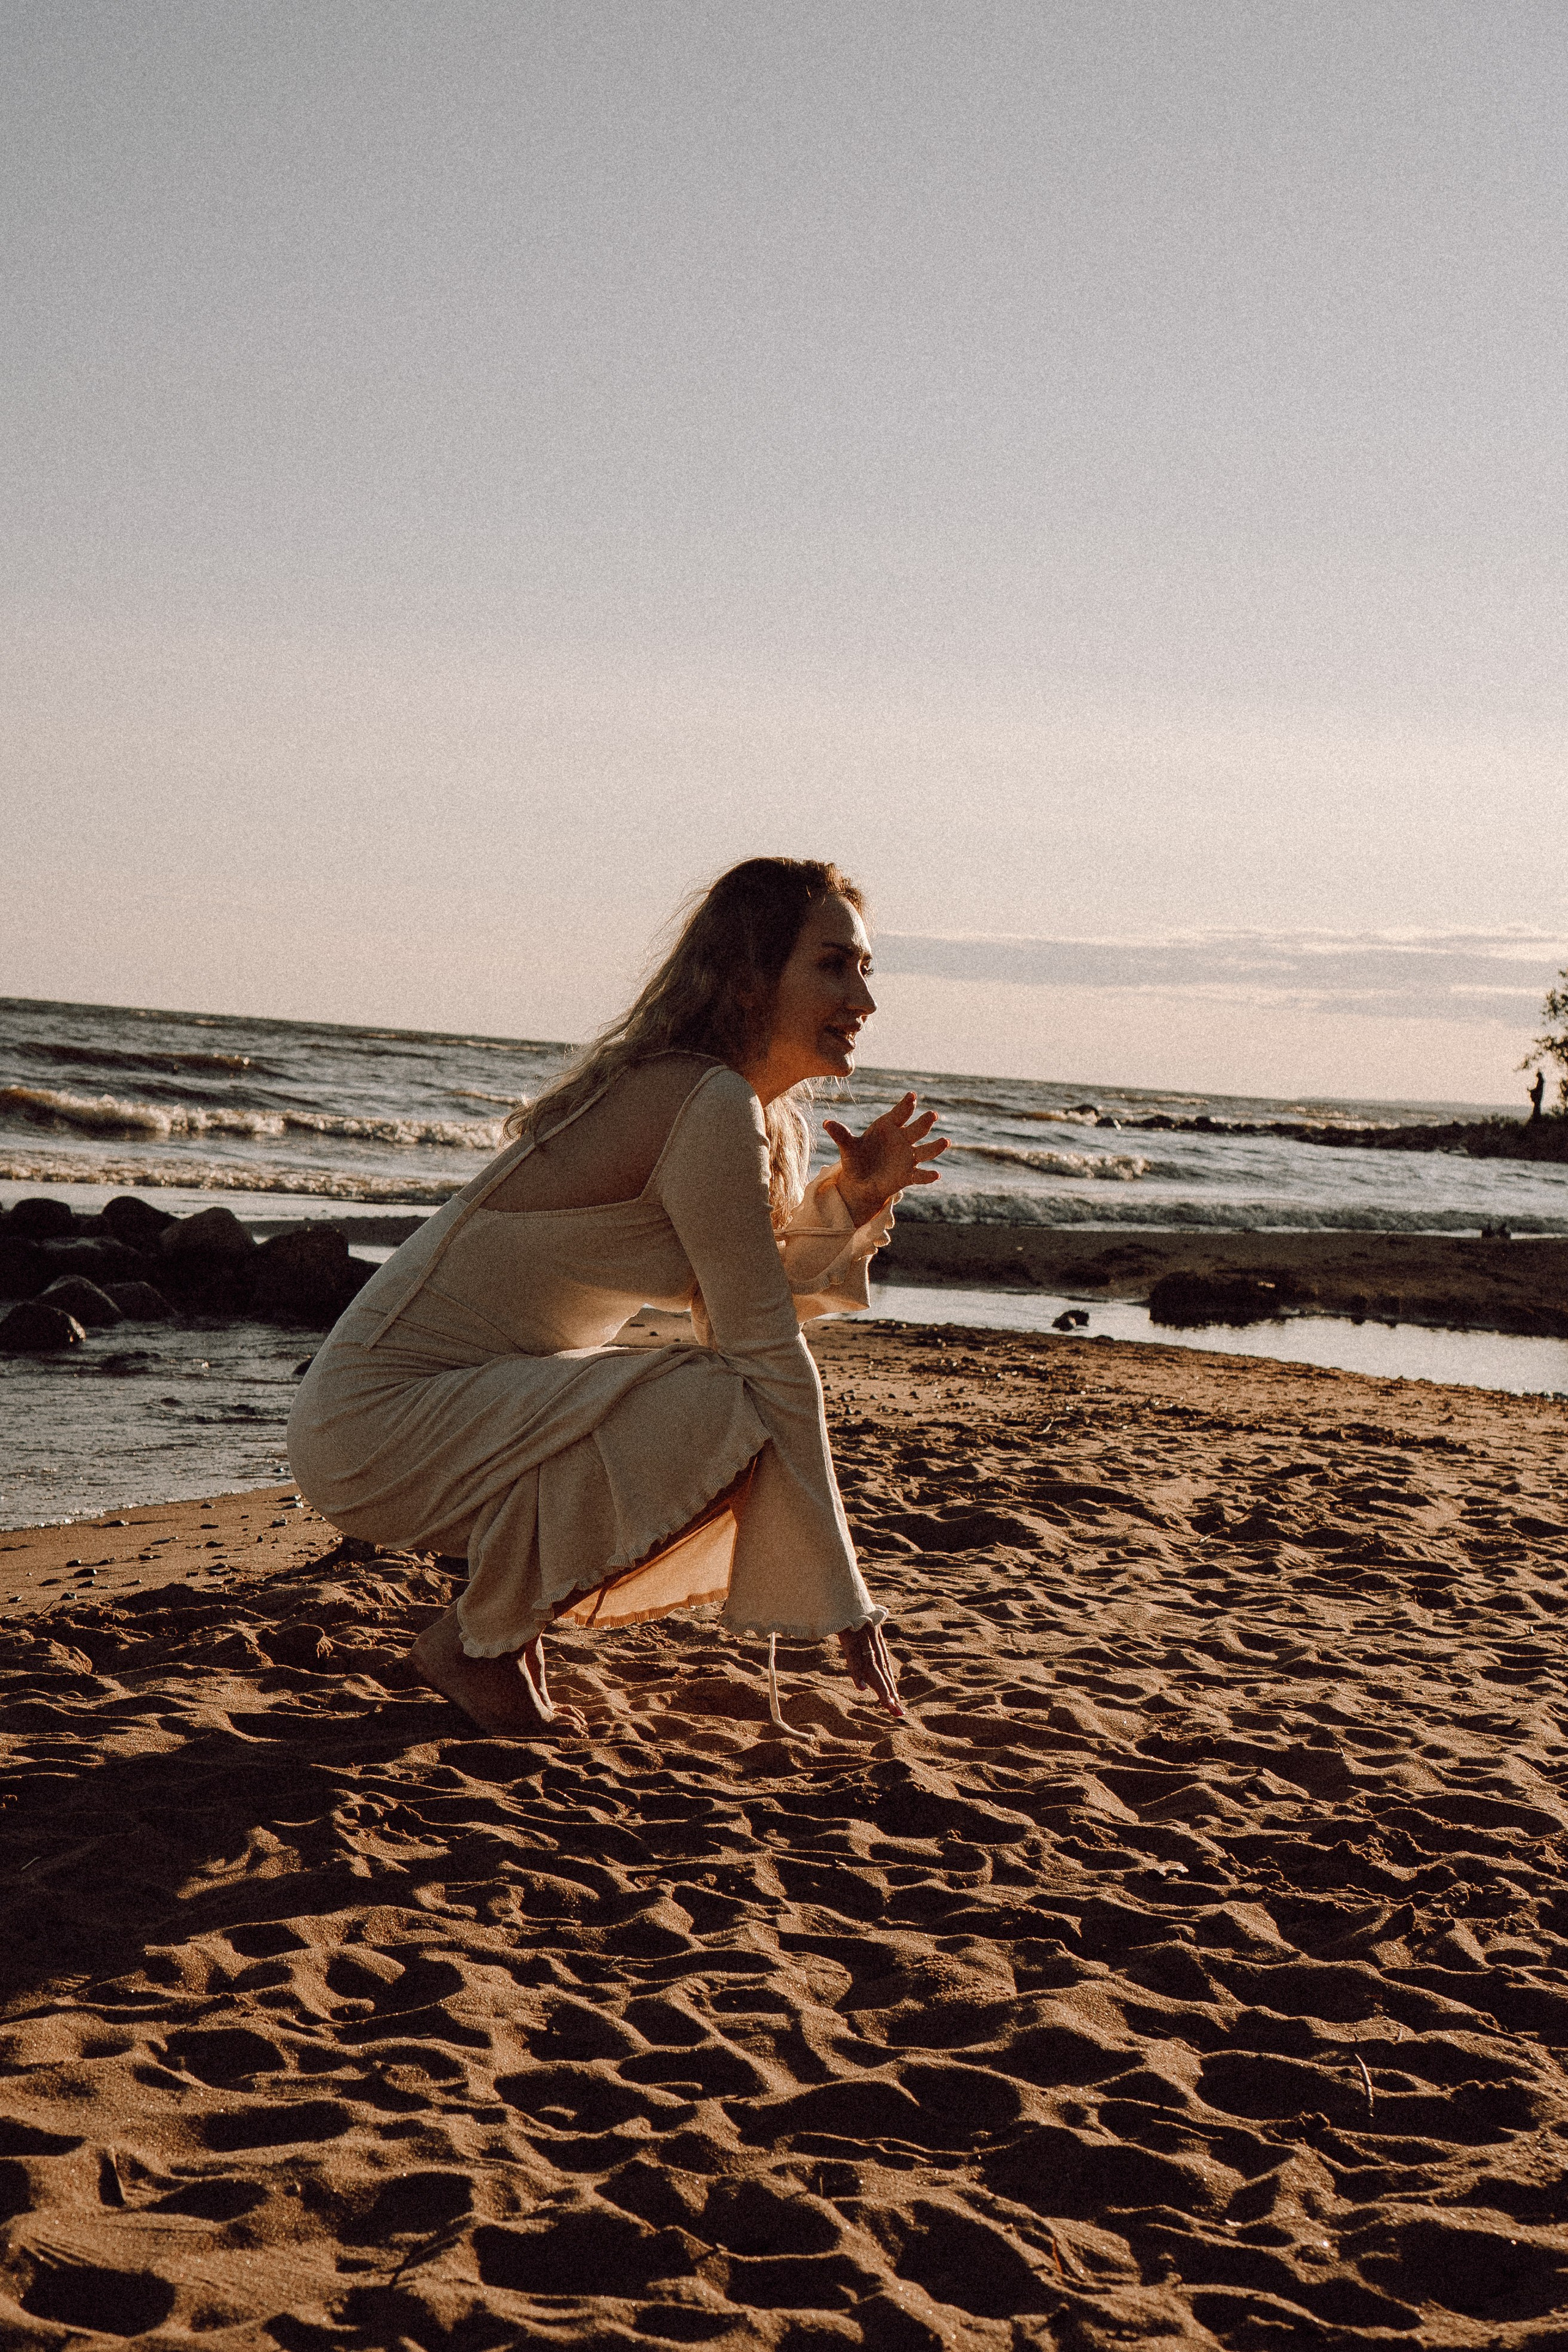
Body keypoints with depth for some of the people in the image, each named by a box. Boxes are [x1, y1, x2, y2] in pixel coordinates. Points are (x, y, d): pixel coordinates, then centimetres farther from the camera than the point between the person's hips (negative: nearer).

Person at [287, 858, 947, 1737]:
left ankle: (511, 1604, 13)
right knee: (731, 1416, -23)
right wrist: (846, 1596, -18)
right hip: (378, 1425, -10)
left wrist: (853, 1200, -1)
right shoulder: (710, 1105, -20)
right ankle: (481, 1636, -7)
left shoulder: (771, 1121, 9)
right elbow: (766, 1351, -21)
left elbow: (752, 1301, 17)